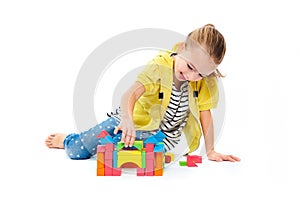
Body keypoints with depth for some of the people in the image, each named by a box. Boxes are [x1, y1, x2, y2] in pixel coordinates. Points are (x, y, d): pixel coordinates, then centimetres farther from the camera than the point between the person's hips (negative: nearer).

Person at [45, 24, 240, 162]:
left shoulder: (205, 82, -14)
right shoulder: (160, 66, -26)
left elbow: (205, 115, -7)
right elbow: (130, 95, -38)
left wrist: (210, 151, -8)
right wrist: (127, 120, -56)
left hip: (161, 134, 4)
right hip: (134, 121, -3)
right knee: (77, 151, -6)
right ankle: (68, 140, 34)